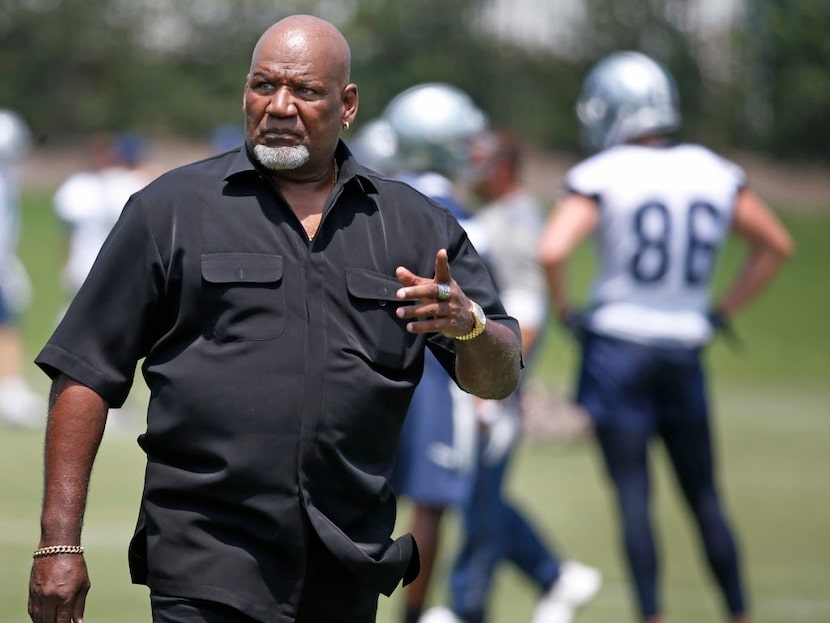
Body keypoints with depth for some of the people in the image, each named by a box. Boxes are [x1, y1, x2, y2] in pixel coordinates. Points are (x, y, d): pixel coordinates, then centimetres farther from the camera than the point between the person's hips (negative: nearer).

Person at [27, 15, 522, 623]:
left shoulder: (416, 226, 11)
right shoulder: (170, 210, 4)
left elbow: (499, 378, 9)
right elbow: (86, 374, 2)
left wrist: (469, 323, -16)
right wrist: (60, 544, -6)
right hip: (204, 570, -3)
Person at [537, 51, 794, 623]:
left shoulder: (601, 177, -10)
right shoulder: (715, 175, 5)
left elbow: (552, 251, -22)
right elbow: (776, 246, 14)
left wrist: (565, 311, -4)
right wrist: (722, 312, 17)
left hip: (617, 345, -4)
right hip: (685, 350, 4)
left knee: (634, 496, -3)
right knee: (704, 496, 12)